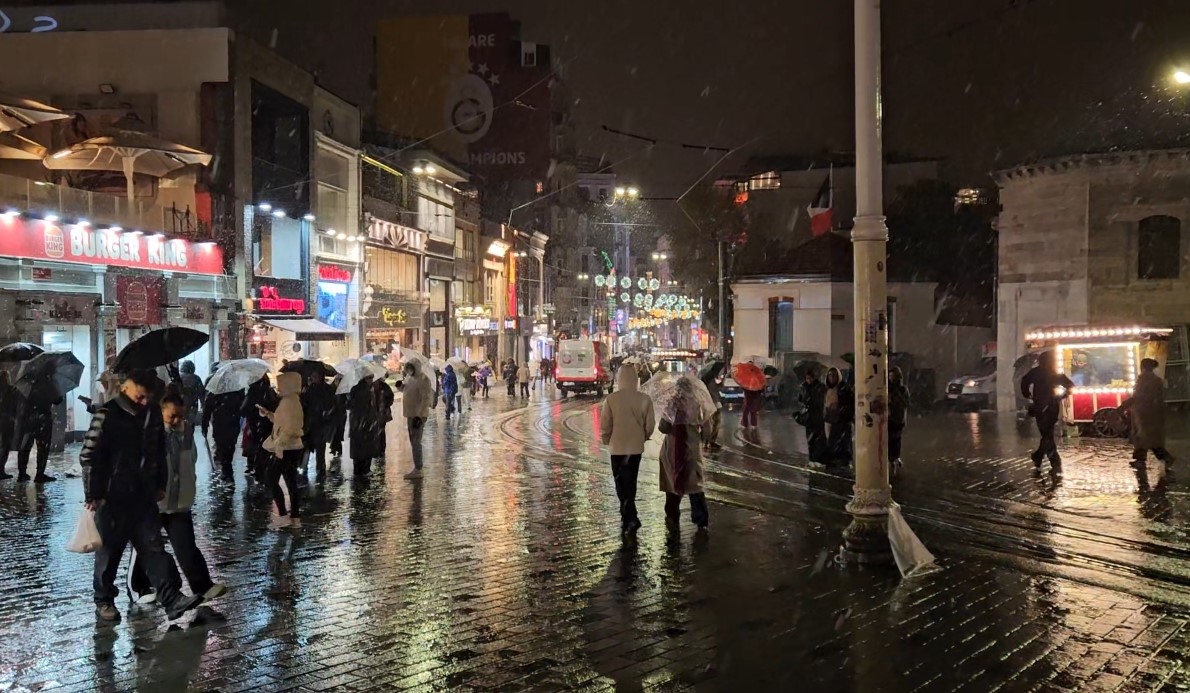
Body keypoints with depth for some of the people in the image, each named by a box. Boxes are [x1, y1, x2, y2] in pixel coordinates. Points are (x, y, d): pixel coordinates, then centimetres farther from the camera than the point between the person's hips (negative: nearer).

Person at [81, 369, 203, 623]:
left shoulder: (152, 416, 7)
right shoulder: (107, 415, -12)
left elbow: (159, 453, 17)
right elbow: (88, 456, -13)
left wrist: (161, 485, 16)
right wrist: (92, 494, -13)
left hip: (144, 497, 5)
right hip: (112, 498, -5)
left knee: (154, 548, 0)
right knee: (109, 552, 7)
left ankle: (172, 599, -5)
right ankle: (104, 601, 23)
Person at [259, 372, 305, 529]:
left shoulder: (288, 402, -18)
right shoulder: (293, 400, 13)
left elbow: (289, 428, -25)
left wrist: (277, 444, -23)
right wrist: (268, 413, 15)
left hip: (286, 448, -10)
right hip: (293, 447, 10)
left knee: (272, 481, -1)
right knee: (291, 482, 10)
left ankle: (283, 515, -2)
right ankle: (295, 517, 11)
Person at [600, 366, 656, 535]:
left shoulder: (611, 399, -13)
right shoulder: (644, 399, -8)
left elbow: (605, 426, -9)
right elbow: (650, 425, -2)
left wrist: (607, 441, 10)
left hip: (617, 447, -2)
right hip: (636, 446, 2)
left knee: (621, 483, 7)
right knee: (630, 482, 15)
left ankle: (630, 518, -1)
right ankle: (627, 517, 19)